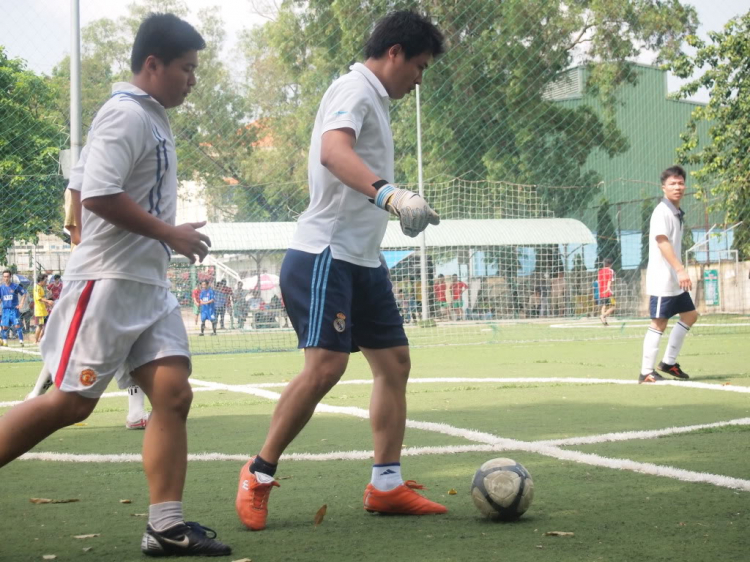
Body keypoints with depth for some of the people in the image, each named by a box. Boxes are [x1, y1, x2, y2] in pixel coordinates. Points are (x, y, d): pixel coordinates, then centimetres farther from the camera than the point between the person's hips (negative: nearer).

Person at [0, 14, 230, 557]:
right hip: (108, 282, -9)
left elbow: (81, 184, 22)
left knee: (174, 394, -1)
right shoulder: (126, 114, -12)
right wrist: (169, 233, -14)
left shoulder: (153, 118, 17)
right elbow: (97, 193, -21)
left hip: (149, 286, 9)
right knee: (71, 402, -7)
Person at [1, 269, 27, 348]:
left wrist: (21, 304, -5)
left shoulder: (16, 286, -3)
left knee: (17, 325, -10)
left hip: (14, 309, -3)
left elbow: (24, 294, 3)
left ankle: (21, 341, -5)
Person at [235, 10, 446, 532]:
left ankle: (387, 484, 12)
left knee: (394, 361, 8)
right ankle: (259, 475, -3)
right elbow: (333, 151, -32)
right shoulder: (354, 89, -11)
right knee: (325, 366, -17)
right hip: (325, 255, -11)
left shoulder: (375, 99, 19)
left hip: (363, 260, 11)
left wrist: (405, 208, 33)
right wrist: (388, 193, -47)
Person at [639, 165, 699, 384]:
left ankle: (669, 362, 21)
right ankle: (646, 372, -4)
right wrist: (680, 269, -34)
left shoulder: (677, 213, 14)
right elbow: (662, 242, -26)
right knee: (659, 323, -8)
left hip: (675, 280, 10)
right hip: (661, 280, -10)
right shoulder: (662, 212, -15)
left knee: (690, 315, 14)